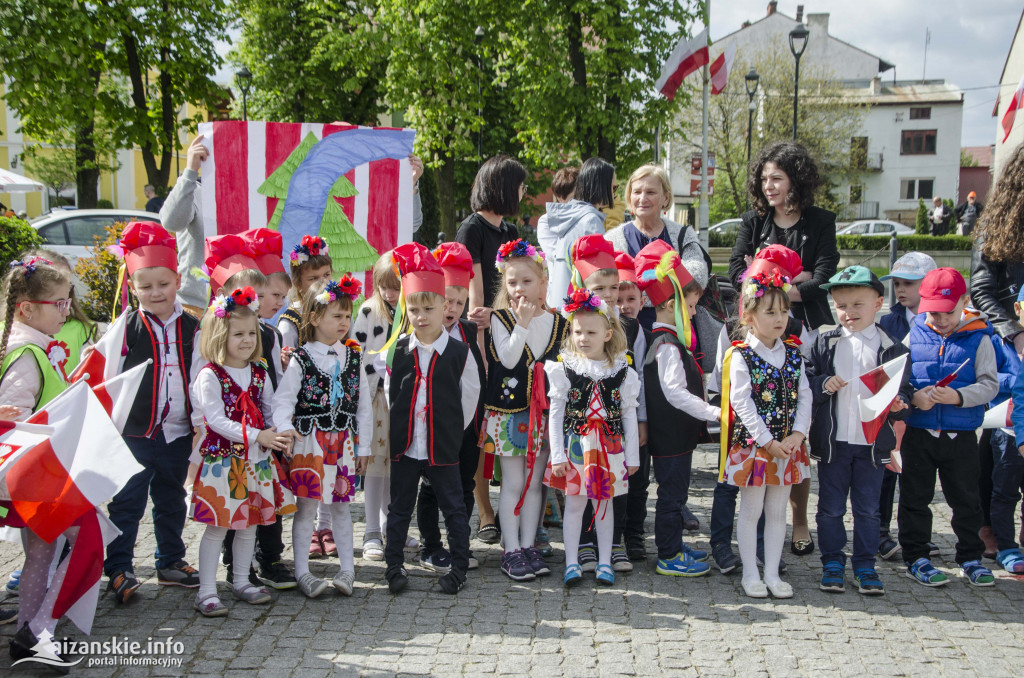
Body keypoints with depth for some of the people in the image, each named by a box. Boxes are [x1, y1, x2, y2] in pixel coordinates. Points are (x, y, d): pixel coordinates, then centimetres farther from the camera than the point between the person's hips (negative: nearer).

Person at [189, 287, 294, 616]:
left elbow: (270, 412, 14)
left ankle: (242, 582, 28)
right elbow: (216, 419, -16)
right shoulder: (209, 376, -10)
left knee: (250, 523, 13)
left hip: (256, 459, 6)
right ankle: (206, 591, 6)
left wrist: (279, 436, -7)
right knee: (218, 525, -2)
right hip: (222, 459, -6)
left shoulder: (260, 374, 8)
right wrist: (256, 436, -21)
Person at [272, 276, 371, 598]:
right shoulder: (301, 359, -5)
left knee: (341, 505, 11)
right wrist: (284, 426, -30)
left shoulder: (353, 357, 6)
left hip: (344, 442, 3)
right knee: (306, 506, 2)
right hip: (308, 443, -3)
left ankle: (347, 569, 18)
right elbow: (283, 398, -11)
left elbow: (364, 403, 8)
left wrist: (363, 446, 7)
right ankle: (302, 572, 11)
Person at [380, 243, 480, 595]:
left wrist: (453, 429, 5)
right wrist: (399, 427, 7)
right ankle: (394, 566, 23)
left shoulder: (459, 353, -6)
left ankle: (459, 566, 18)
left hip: (443, 447, -2)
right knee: (399, 509, 11)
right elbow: (389, 393, 11)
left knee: (454, 508, 7)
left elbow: (470, 394, 3)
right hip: (404, 446, 2)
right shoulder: (395, 352, -1)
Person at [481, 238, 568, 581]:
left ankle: (529, 545, 18)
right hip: (509, 411, -3)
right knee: (513, 483, 1)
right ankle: (511, 550, 8)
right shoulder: (501, 319, -2)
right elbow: (507, 358, -16)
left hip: (544, 412, 3)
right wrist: (523, 323, -17)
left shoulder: (557, 323, 6)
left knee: (534, 483, 9)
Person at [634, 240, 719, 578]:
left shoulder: (665, 340, 12)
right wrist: (712, 412, -23)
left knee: (675, 490, 19)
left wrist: (706, 409, 18)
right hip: (671, 433, -10)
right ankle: (669, 557, 8)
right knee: (672, 492, -1)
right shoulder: (668, 346, -20)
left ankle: (673, 544, 32)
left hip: (676, 433, 10)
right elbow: (675, 392, -25)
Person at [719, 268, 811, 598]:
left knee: (777, 510, 11)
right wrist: (767, 441, -17)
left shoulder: (793, 355, 5)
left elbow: (804, 396, 3)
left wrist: (797, 435, -10)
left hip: (787, 446, 5)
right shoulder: (741, 357, -10)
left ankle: (772, 573, 21)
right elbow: (741, 403, -14)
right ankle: (751, 574, 16)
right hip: (752, 445, -4)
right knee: (751, 510, 5)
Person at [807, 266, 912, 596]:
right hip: (832, 440, 1)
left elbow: (904, 392, 3)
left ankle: (865, 565, 22)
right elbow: (806, 382, 4)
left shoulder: (892, 348, 1)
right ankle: (832, 562, 23)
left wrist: (898, 405, -17)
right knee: (830, 507, 9)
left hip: (873, 441, 0)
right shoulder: (824, 343, 2)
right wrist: (823, 385, -16)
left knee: (868, 509, 9)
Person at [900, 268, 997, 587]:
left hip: (961, 436, -1)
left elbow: (990, 385, -7)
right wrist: (913, 397, -17)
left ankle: (970, 557, 25)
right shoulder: (914, 336, 1)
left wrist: (957, 397, -23)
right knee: (915, 497, 9)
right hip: (918, 433, 1)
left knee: (966, 499, 10)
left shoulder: (978, 338, -2)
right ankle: (915, 557, 21)